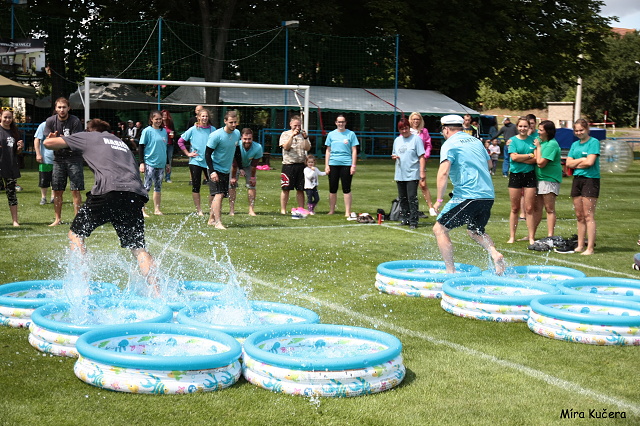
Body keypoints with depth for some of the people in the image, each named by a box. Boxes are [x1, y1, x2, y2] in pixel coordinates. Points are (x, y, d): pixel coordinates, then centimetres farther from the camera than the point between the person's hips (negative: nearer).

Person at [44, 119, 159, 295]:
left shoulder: (88, 137, 22)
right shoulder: (122, 143, 36)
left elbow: (49, 142, 26)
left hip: (108, 191, -4)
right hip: (135, 195, 4)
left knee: (76, 234, 14)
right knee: (138, 248, 8)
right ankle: (156, 292, -5)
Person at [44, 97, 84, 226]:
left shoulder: (75, 121, -11)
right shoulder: (50, 121, -1)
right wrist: (51, 139, -25)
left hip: (74, 158, -3)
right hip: (58, 158, 3)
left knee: (75, 191, -7)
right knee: (57, 191, 5)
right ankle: (58, 218, 17)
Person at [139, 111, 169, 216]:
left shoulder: (164, 131, 10)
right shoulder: (147, 131, -5)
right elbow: (141, 147, -5)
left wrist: (166, 164, 21)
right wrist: (141, 163, -11)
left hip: (160, 164, 5)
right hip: (149, 163, -5)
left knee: (158, 187, 10)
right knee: (147, 187, -7)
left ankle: (157, 209, 17)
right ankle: (141, 209, -3)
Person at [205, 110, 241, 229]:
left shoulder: (237, 133, 3)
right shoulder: (216, 135, -18)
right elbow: (207, 154, -14)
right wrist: (212, 172, -22)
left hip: (226, 170, 7)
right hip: (215, 169, -7)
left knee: (221, 195, 9)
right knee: (218, 194, -16)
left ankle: (211, 219, 21)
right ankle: (218, 222, -17)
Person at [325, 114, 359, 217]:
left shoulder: (351, 134, 4)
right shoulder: (331, 134, 10)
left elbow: (354, 151, 3)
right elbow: (328, 151, 12)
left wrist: (353, 165, -4)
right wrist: (326, 165, 5)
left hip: (346, 164, -2)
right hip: (333, 164, 2)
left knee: (346, 189, -1)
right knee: (332, 189, 6)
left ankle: (347, 212, 3)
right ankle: (331, 211, 17)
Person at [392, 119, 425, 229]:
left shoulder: (416, 139, -4)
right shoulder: (397, 140, 15)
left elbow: (421, 157, -7)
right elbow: (394, 154, 25)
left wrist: (422, 171, -14)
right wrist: (394, 157, 0)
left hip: (412, 174, -6)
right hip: (400, 174, 6)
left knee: (412, 198, -10)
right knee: (402, 198, 11)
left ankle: (413, 221, -7)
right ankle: (404, 219, 21)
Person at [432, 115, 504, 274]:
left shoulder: (449, 144, -3)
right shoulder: (476, 141, 18)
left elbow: (443, 173, -16)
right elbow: (489, 164, 32)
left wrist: (439, 200, -14)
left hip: (467, 195, -7)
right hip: (489, 195, 7)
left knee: (439, 229, 2)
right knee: (475, 231, 27)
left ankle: (451, 271, -5)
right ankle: (495, 253, 1)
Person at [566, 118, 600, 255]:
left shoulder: (594, 142, -5)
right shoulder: (575, 144, 15)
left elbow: (590, 162, -15)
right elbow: (568, 163, 7)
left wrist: (576, 163, -2)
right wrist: (582, 159, -6)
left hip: (591, 179, -7)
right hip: (577, 179, 7)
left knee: (588, 215, -8)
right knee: (579, 216, 9)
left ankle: (590, 248, -8)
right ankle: (580, 245, 14)